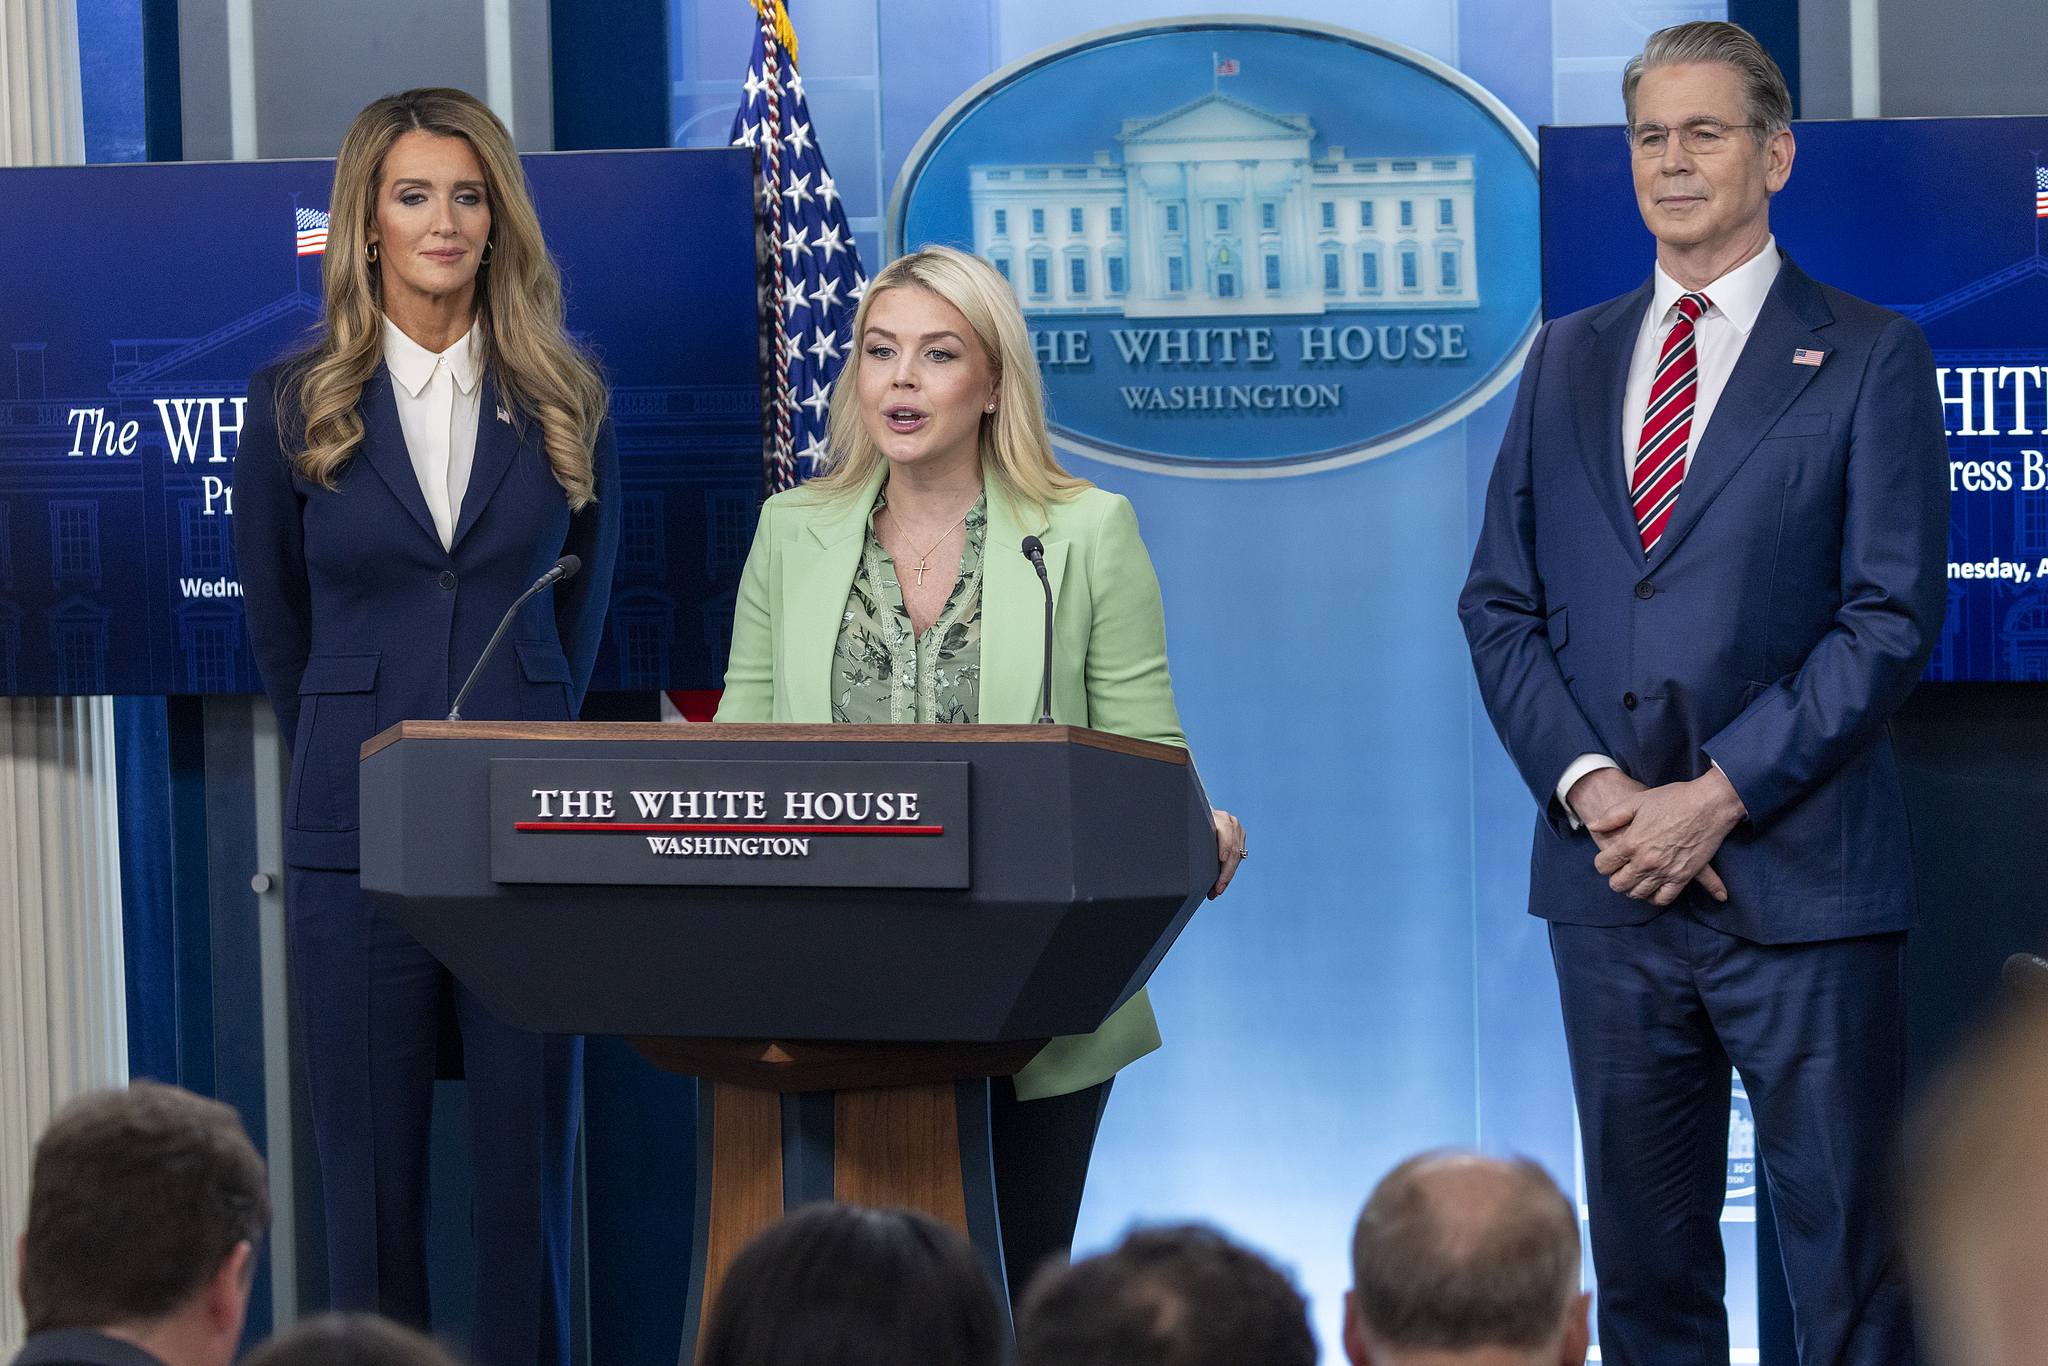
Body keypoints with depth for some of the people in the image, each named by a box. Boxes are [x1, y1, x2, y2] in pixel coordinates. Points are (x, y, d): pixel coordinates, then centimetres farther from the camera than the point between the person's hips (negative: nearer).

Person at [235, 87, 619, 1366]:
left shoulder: (562, 401, 5)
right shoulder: (294, 405, 2)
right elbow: (277, 621, 12)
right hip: (360, 830, 0)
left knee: (530, 1156, 3)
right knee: (372, 1172, 4)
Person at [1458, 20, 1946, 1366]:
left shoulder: (1870, 356, 0)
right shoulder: (1568, 359, 14)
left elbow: (1892, 614, -7)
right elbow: (1501, 604, 10)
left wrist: (1719, 795, -14)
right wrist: (1590, 785, -6)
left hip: (1800, 882, -4)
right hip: (1610, 885, 4)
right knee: (1643, 1257, 11)